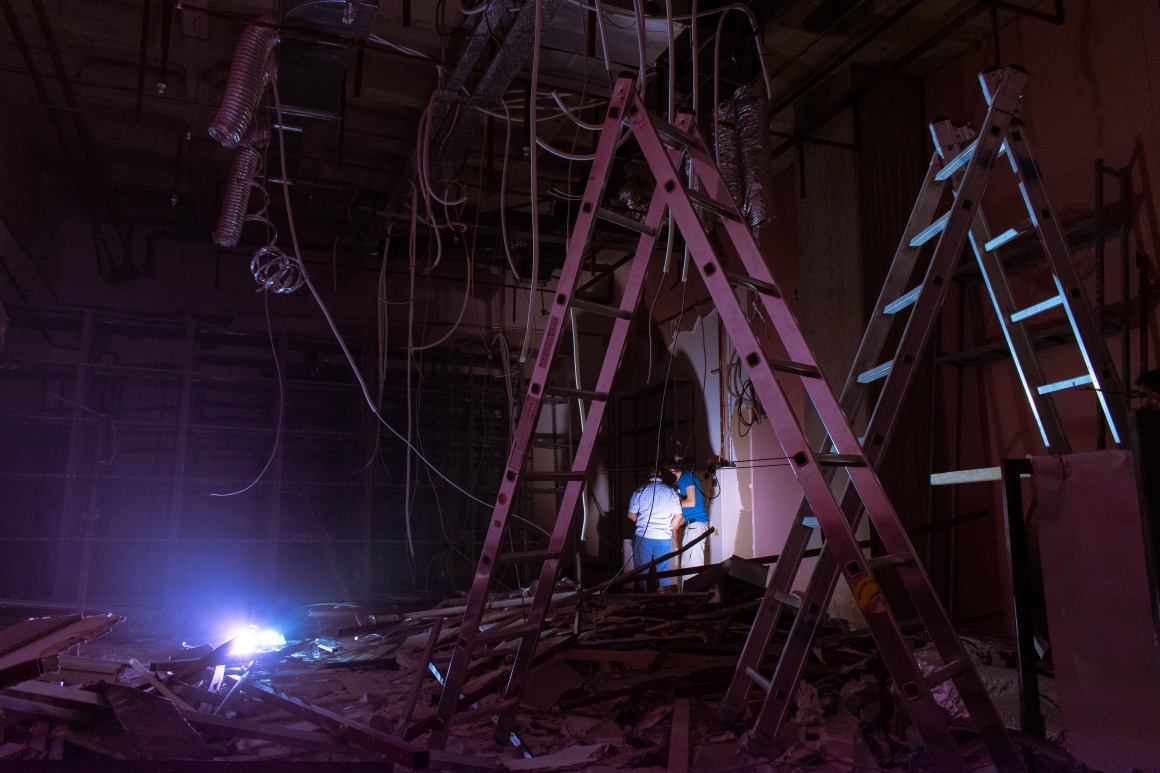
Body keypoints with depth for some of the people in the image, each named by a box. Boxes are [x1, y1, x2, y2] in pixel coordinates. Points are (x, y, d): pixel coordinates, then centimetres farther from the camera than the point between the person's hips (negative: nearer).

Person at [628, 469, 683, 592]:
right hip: (664, 538, 1)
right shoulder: (671, 492, 2)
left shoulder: (640, 491, 0)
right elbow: (678, 516, 2)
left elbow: (631, 515, 3)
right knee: (663, 572, 9)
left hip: (643, 536, -1)